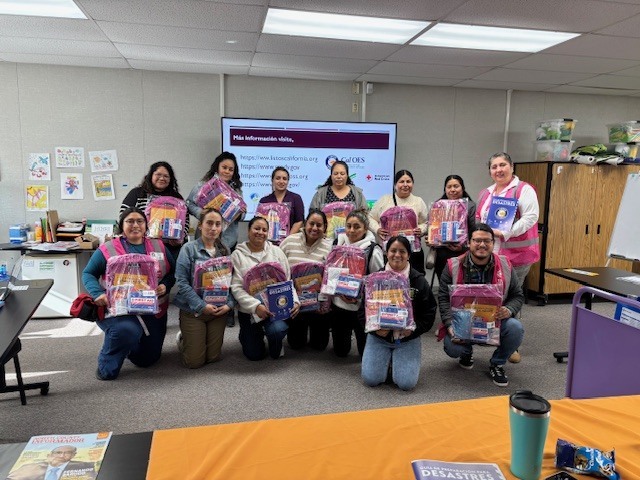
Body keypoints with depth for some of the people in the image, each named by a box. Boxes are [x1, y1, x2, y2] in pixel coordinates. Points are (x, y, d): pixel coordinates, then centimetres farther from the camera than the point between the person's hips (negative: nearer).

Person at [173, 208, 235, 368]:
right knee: (194, 362, 1)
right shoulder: (189, 249, -7)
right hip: (193, 311, -3)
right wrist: (202, 306, -19)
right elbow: (182, 282, -13)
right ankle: (182, 339, 32)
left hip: (219, 311, 4)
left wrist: (229, 304, -12)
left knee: (213, 357, 8)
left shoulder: (225, 251, 6)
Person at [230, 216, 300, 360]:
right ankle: (247, 335, 38)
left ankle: (275, 347, 8)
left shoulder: (276, 252, 5)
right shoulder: (238, 255, -2)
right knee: (254, 354, 2)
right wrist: (255, 306, -25)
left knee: (277, 330, -30)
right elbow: (236, 287, -11)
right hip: (249, 311, 0)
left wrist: (294, 301, -13)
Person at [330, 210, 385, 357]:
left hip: (362, 306, -4)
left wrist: (358, 296, -22)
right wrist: (340, 292, -11)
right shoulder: (339, 243, -1)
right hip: (339, 304, 4)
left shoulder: (373, 251, -14)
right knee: (340, 351, 17)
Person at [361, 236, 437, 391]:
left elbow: (429, 312, 0)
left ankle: (396, 360, 18)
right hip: (379, 336, 1)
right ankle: (387, 359, 19)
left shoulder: (419, 281, -2)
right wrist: (375, 328, -16)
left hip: (408, 338, 0)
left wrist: (414, 328, -17)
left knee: (406, 383, -15)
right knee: (371, 379, -13)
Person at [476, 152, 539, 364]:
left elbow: (531, 217, -16)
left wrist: (504, 233, -24)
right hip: (489, 254, 6)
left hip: (516, 254, -5)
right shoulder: (485, 193, 16)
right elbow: (477, 220, 21)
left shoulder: (524, 190, -5)